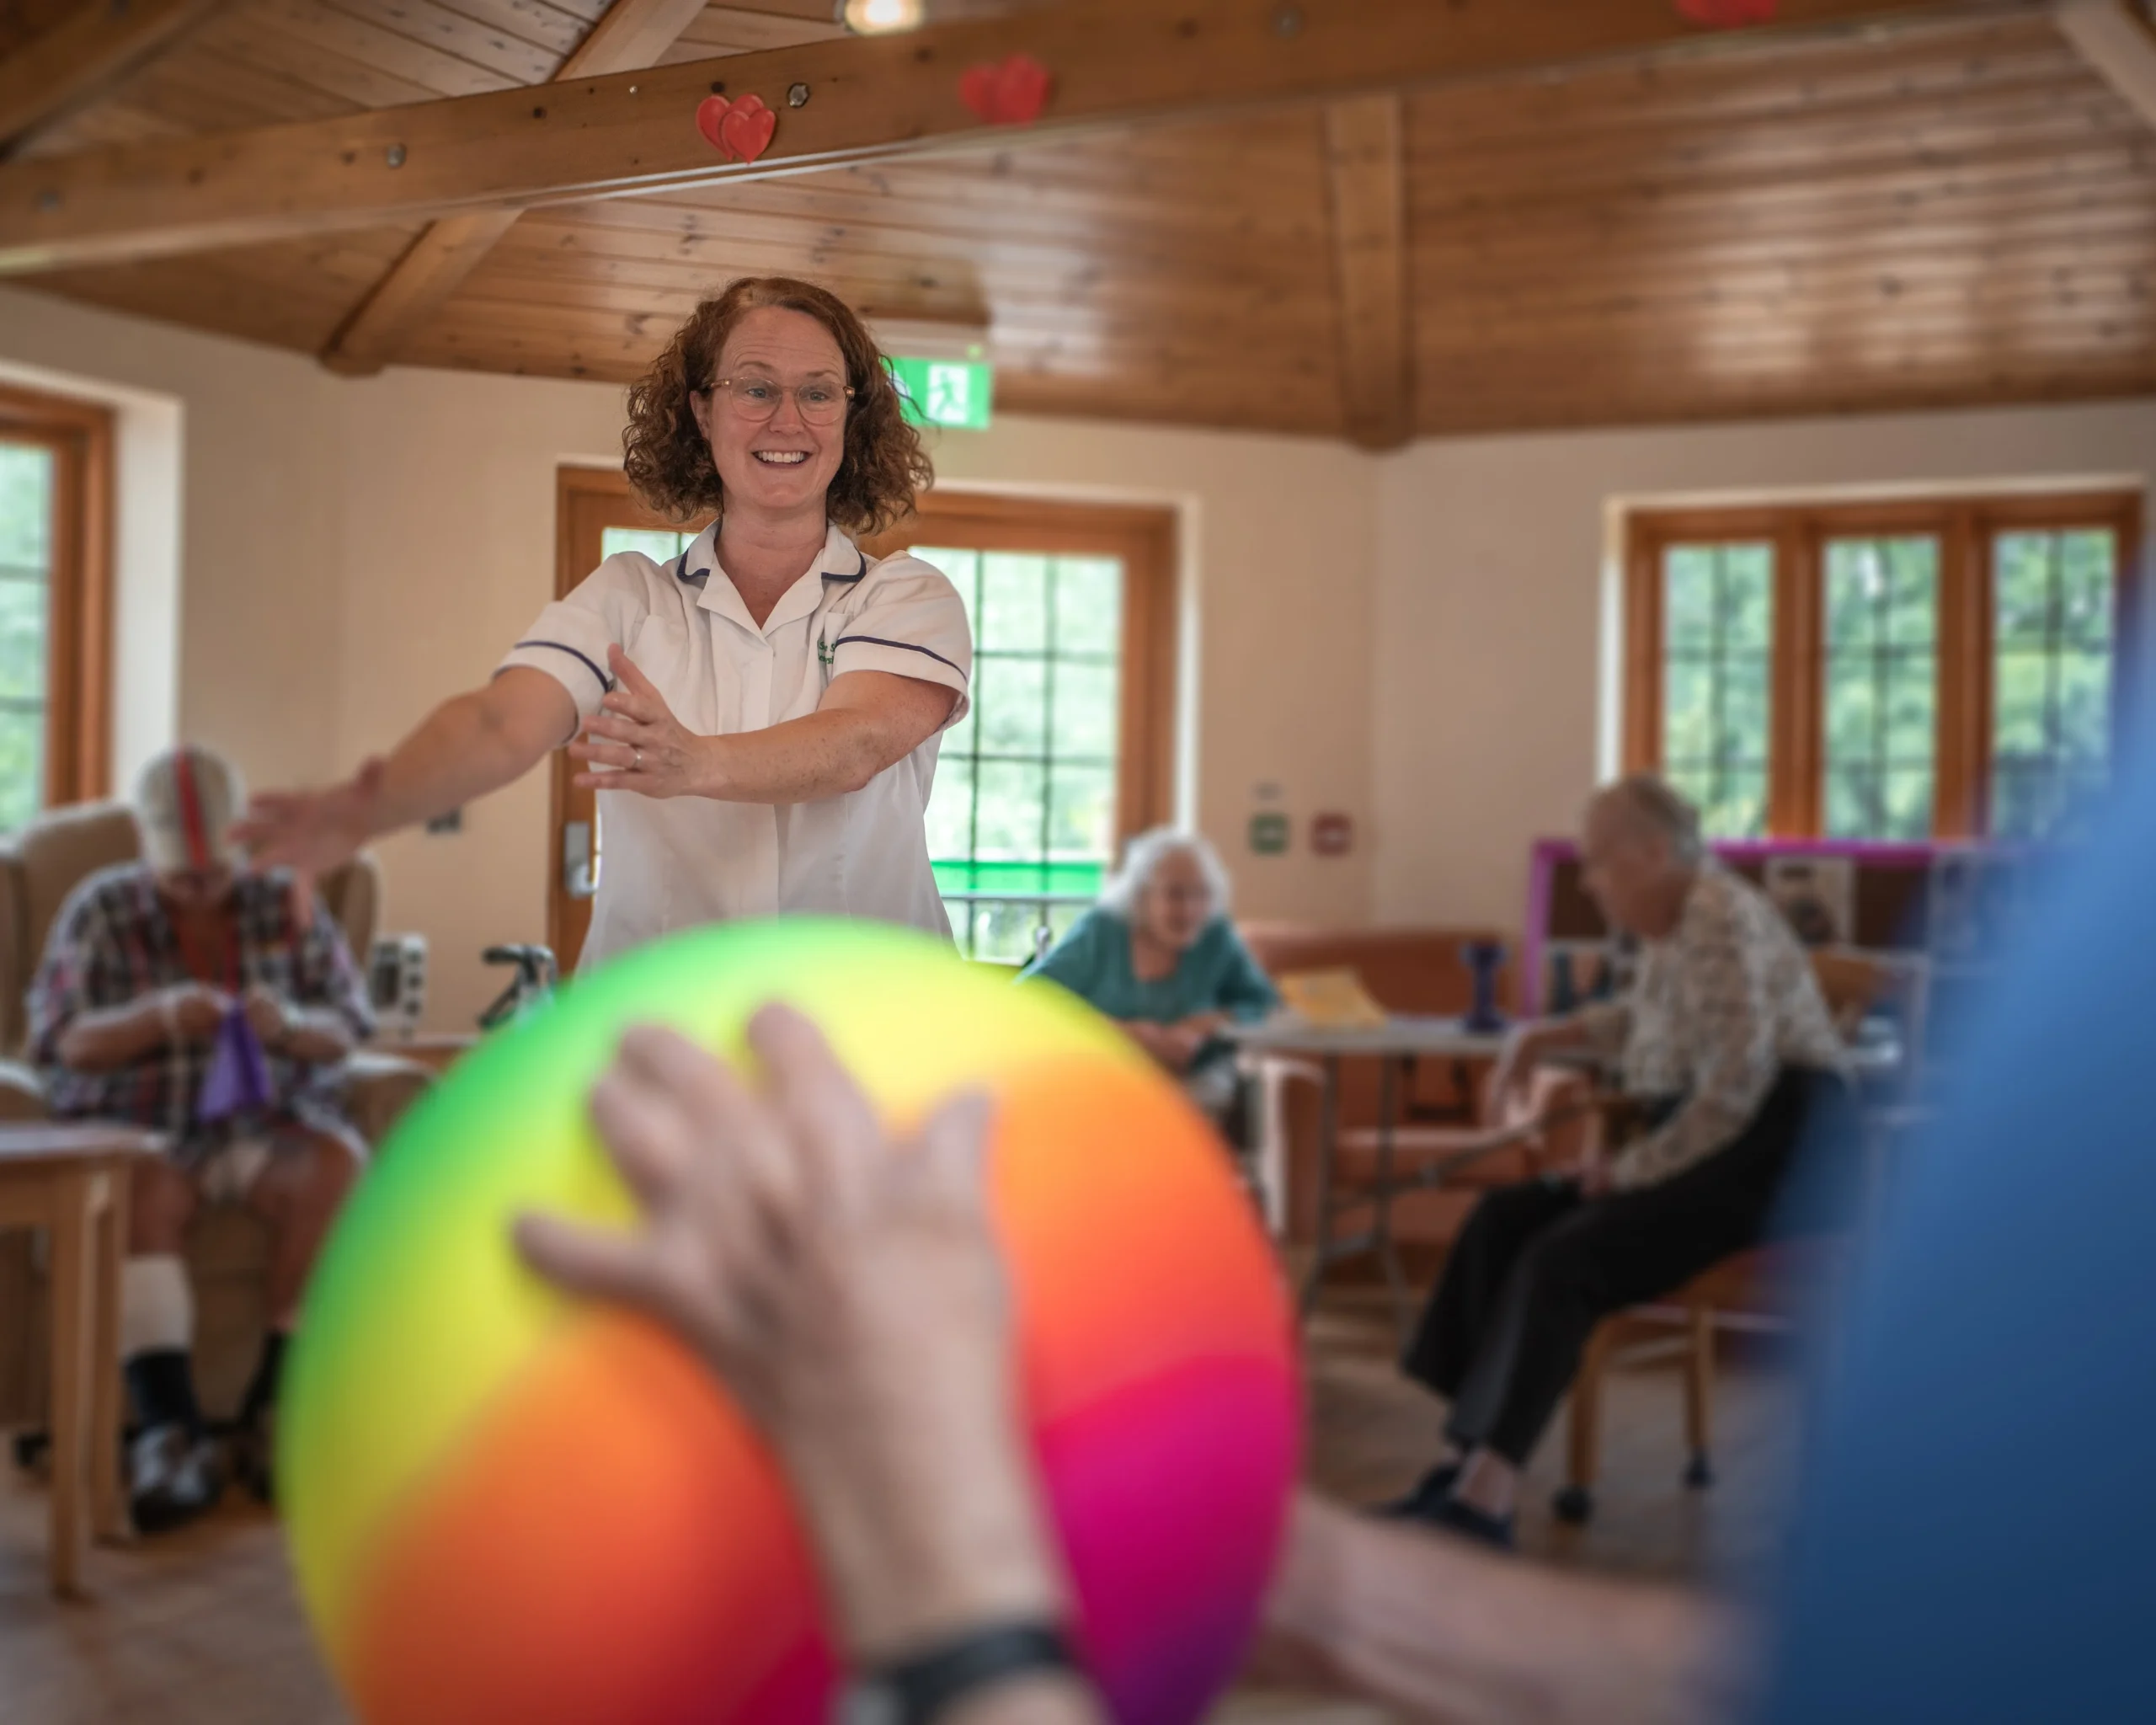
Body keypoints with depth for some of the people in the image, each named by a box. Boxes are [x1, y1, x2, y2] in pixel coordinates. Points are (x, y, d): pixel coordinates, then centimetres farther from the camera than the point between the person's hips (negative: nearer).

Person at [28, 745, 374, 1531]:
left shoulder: (287, 905, 7)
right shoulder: (100, 911, 5)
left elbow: (345, 1030, 3)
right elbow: (59, 1043, -4)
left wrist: (288, 1026, -21)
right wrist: (158, 1018, -23)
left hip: (265, 1124, 1)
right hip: (134, 1127, -1)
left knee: (336, 1164, -31)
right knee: (140, 1187, -36)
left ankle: (280, 1404, -28)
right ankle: (170, 1425, -42)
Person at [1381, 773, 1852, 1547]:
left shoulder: (1721, 923, -17)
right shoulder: (1672, 923, 13)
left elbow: (1734, 1095, -23)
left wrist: (1628, 1170, -15)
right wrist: (1553, 1035, 22)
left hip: (1768, 1153, -10)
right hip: (1697, 1144, 10)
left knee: (1565, 1257, -26)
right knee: (1502, 1221, -4)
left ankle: (1486, 1496, -29)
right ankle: (1462, 1463, -11)